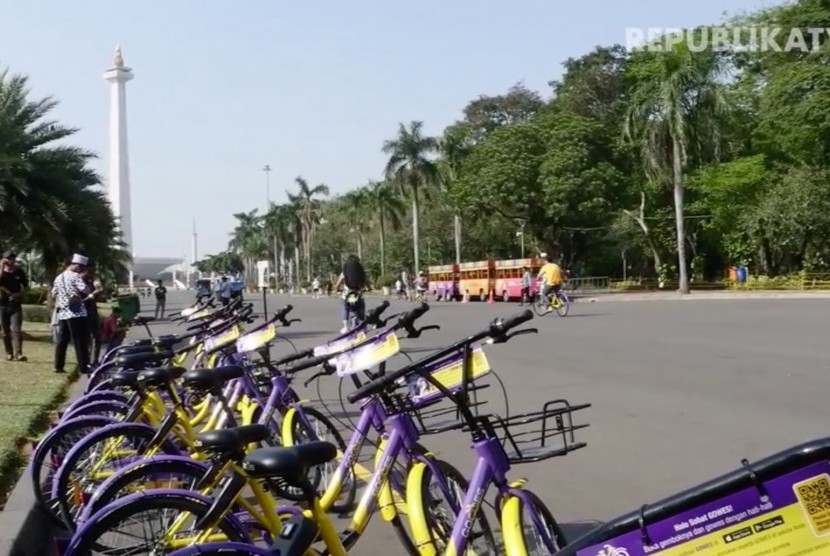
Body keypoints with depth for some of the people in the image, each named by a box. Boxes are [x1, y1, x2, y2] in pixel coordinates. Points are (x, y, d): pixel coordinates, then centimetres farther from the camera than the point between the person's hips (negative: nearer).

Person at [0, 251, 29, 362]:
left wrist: (19, 294, -7)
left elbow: (26, 286, 11)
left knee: (16, 330, -11)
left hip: (16, 305, -1)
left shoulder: (19, 272, 3)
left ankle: (18, 353, -18)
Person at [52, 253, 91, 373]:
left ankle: (58, 366, 11)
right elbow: (85, 292, -20)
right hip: (76, 313, -7)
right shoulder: (75, 276, -10)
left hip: (62, 313, 7)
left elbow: (53, 295, 18)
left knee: (62, 340, 11)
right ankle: (83, 366, -2)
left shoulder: (58, 278, 14)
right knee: (80, 341, -3)